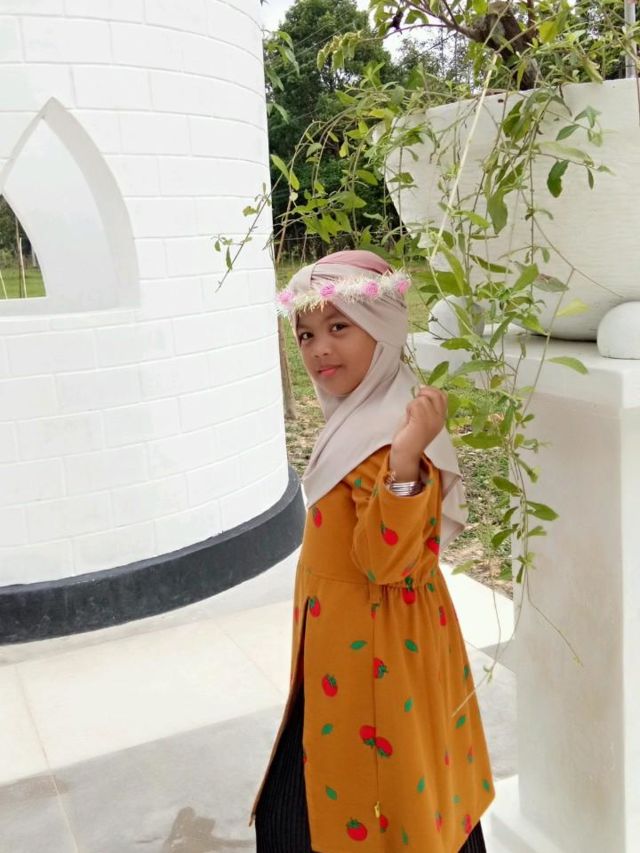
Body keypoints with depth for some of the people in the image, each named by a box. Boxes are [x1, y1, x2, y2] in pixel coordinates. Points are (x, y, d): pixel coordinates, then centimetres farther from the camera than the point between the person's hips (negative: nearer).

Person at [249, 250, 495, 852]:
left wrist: (404, 458, -40)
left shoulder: (391, 438, -25)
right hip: (346, 649, 10)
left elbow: (386, 561, -30)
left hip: (375, 658, -10)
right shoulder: (356, 418, 6)